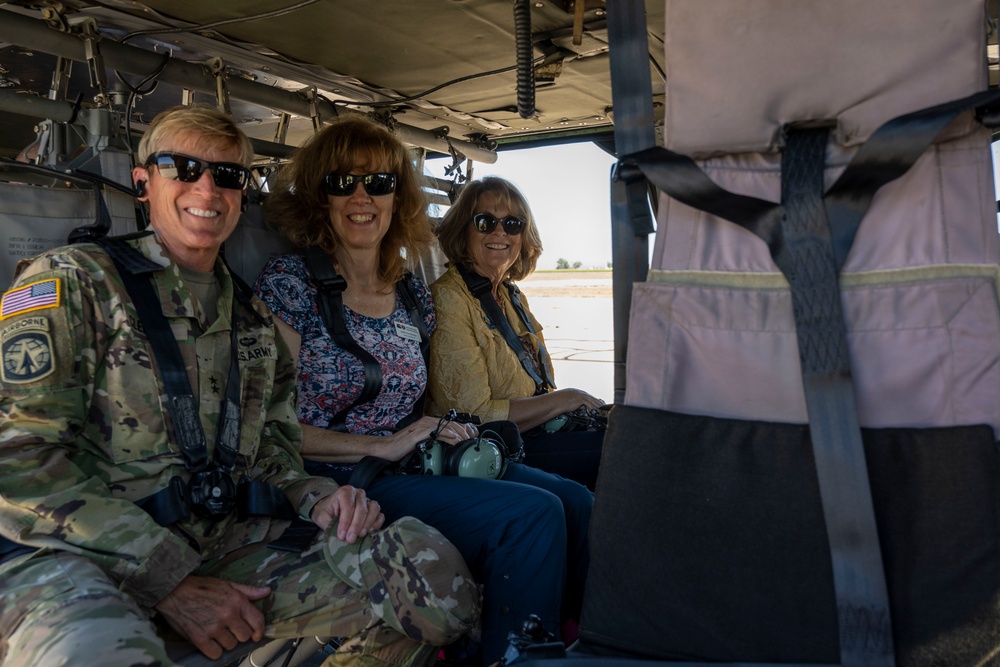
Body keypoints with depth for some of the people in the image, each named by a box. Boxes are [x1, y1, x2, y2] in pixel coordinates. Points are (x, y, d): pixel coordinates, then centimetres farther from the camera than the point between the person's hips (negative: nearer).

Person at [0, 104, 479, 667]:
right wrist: (172, 583, -14)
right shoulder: (70, 281, 1)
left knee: (433, 572, -17)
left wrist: (316, 498, -4)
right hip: (78, 552, -4)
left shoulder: (253, 315, 20)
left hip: (230, 537, 5)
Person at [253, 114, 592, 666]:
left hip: (418, 469, 6)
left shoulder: (412, 291, 11)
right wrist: (383, 446, -17)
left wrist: (451, 427, -2)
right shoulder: (290, 282, -7)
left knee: (575, 502, -12)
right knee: (531, 513, -22)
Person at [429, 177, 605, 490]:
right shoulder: (448, 300, -13)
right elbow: (475, 414, -18)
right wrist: (566, 399, -11)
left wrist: (588, 406, -4)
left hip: (544, 427, 9)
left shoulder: (512, 296, 14)